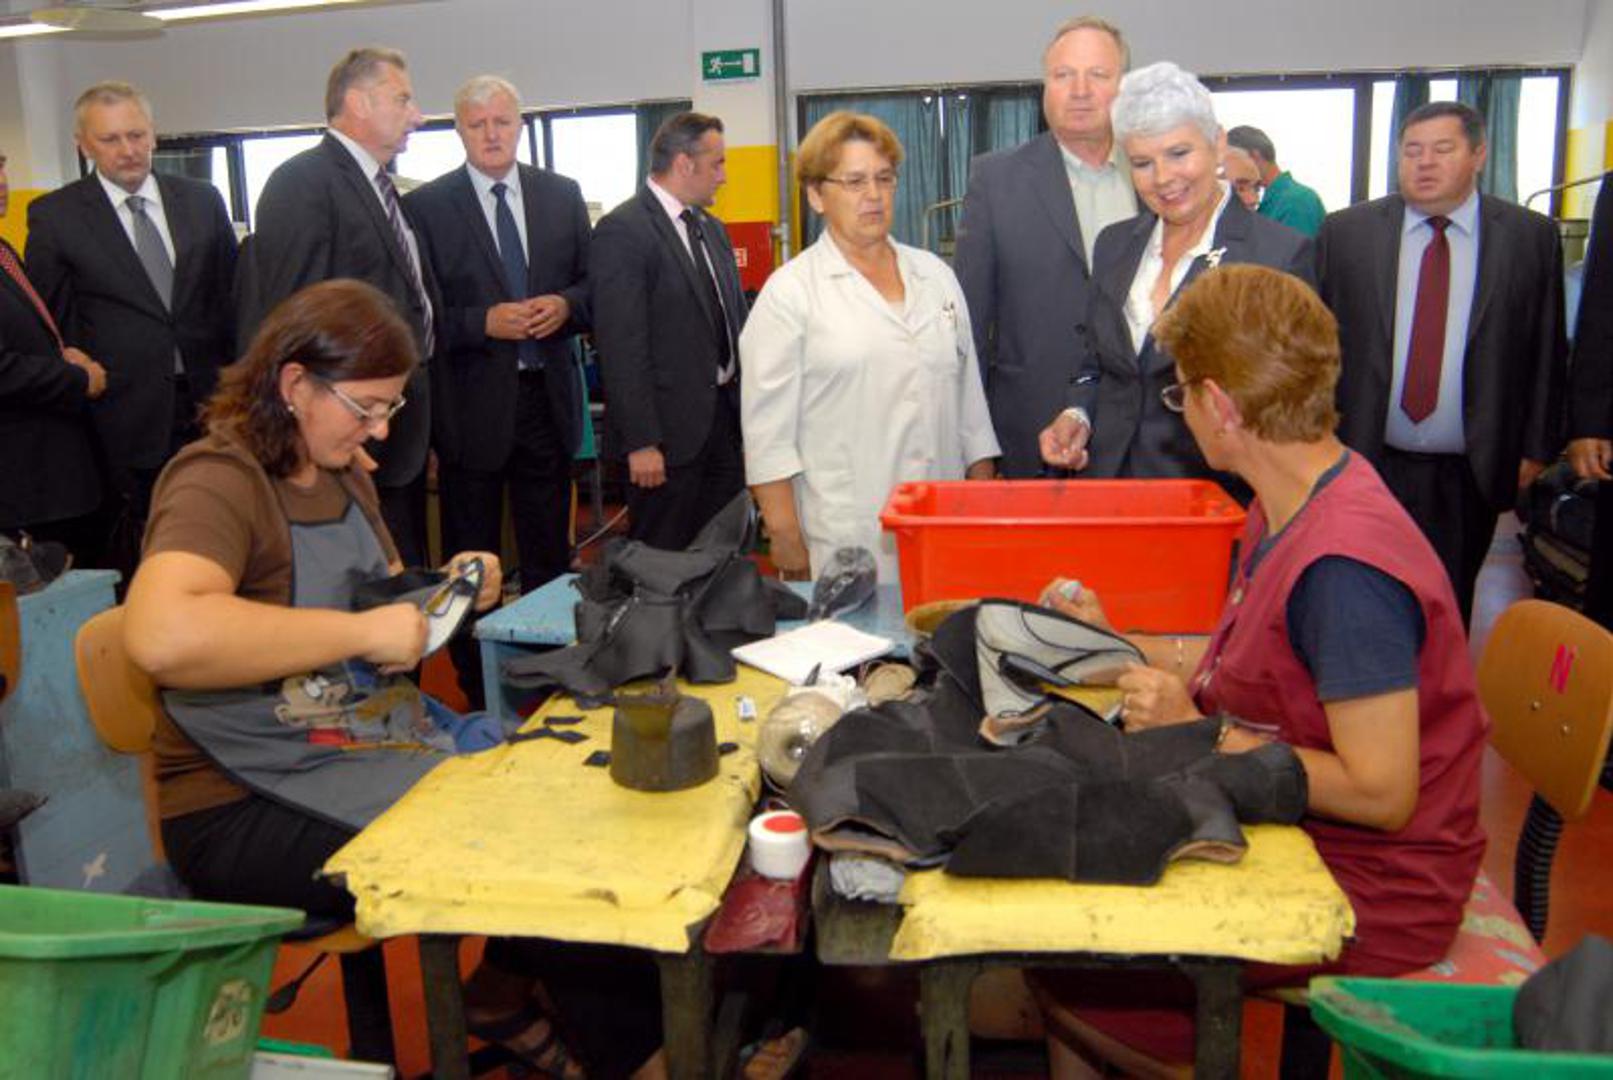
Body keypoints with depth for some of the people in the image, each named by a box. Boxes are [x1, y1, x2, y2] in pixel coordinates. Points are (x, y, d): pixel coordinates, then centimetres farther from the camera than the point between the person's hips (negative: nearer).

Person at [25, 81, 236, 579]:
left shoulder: (203, 200, 7)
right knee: (135, 562, 6)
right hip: (125, 419, -2)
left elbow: (232, 292, 10)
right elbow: (53, 324, 2)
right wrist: (83, 387, -3)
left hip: (210, 404, 2)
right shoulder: (53, 216, 0)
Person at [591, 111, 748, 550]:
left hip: (725, 414, 8)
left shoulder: (712, 229, 15)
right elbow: (621, 346, -16)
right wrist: (640, 442, -19)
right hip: (671, 428, -8)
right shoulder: (621, 232, -11)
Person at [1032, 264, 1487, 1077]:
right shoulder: (1288, 507, 2)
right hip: (1288, 827, 9)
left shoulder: (1343, 567, -28)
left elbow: (1381, 792, -26)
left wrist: (1195, 732, -21)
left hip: (1368, 894, -9)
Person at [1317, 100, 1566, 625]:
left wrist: (1536, 449, 3)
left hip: (1471, 477, 0)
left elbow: (1546, 351, 4)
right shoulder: (1345, 232, 1)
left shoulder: (1532, 237, 2)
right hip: (1363, 464, 0)